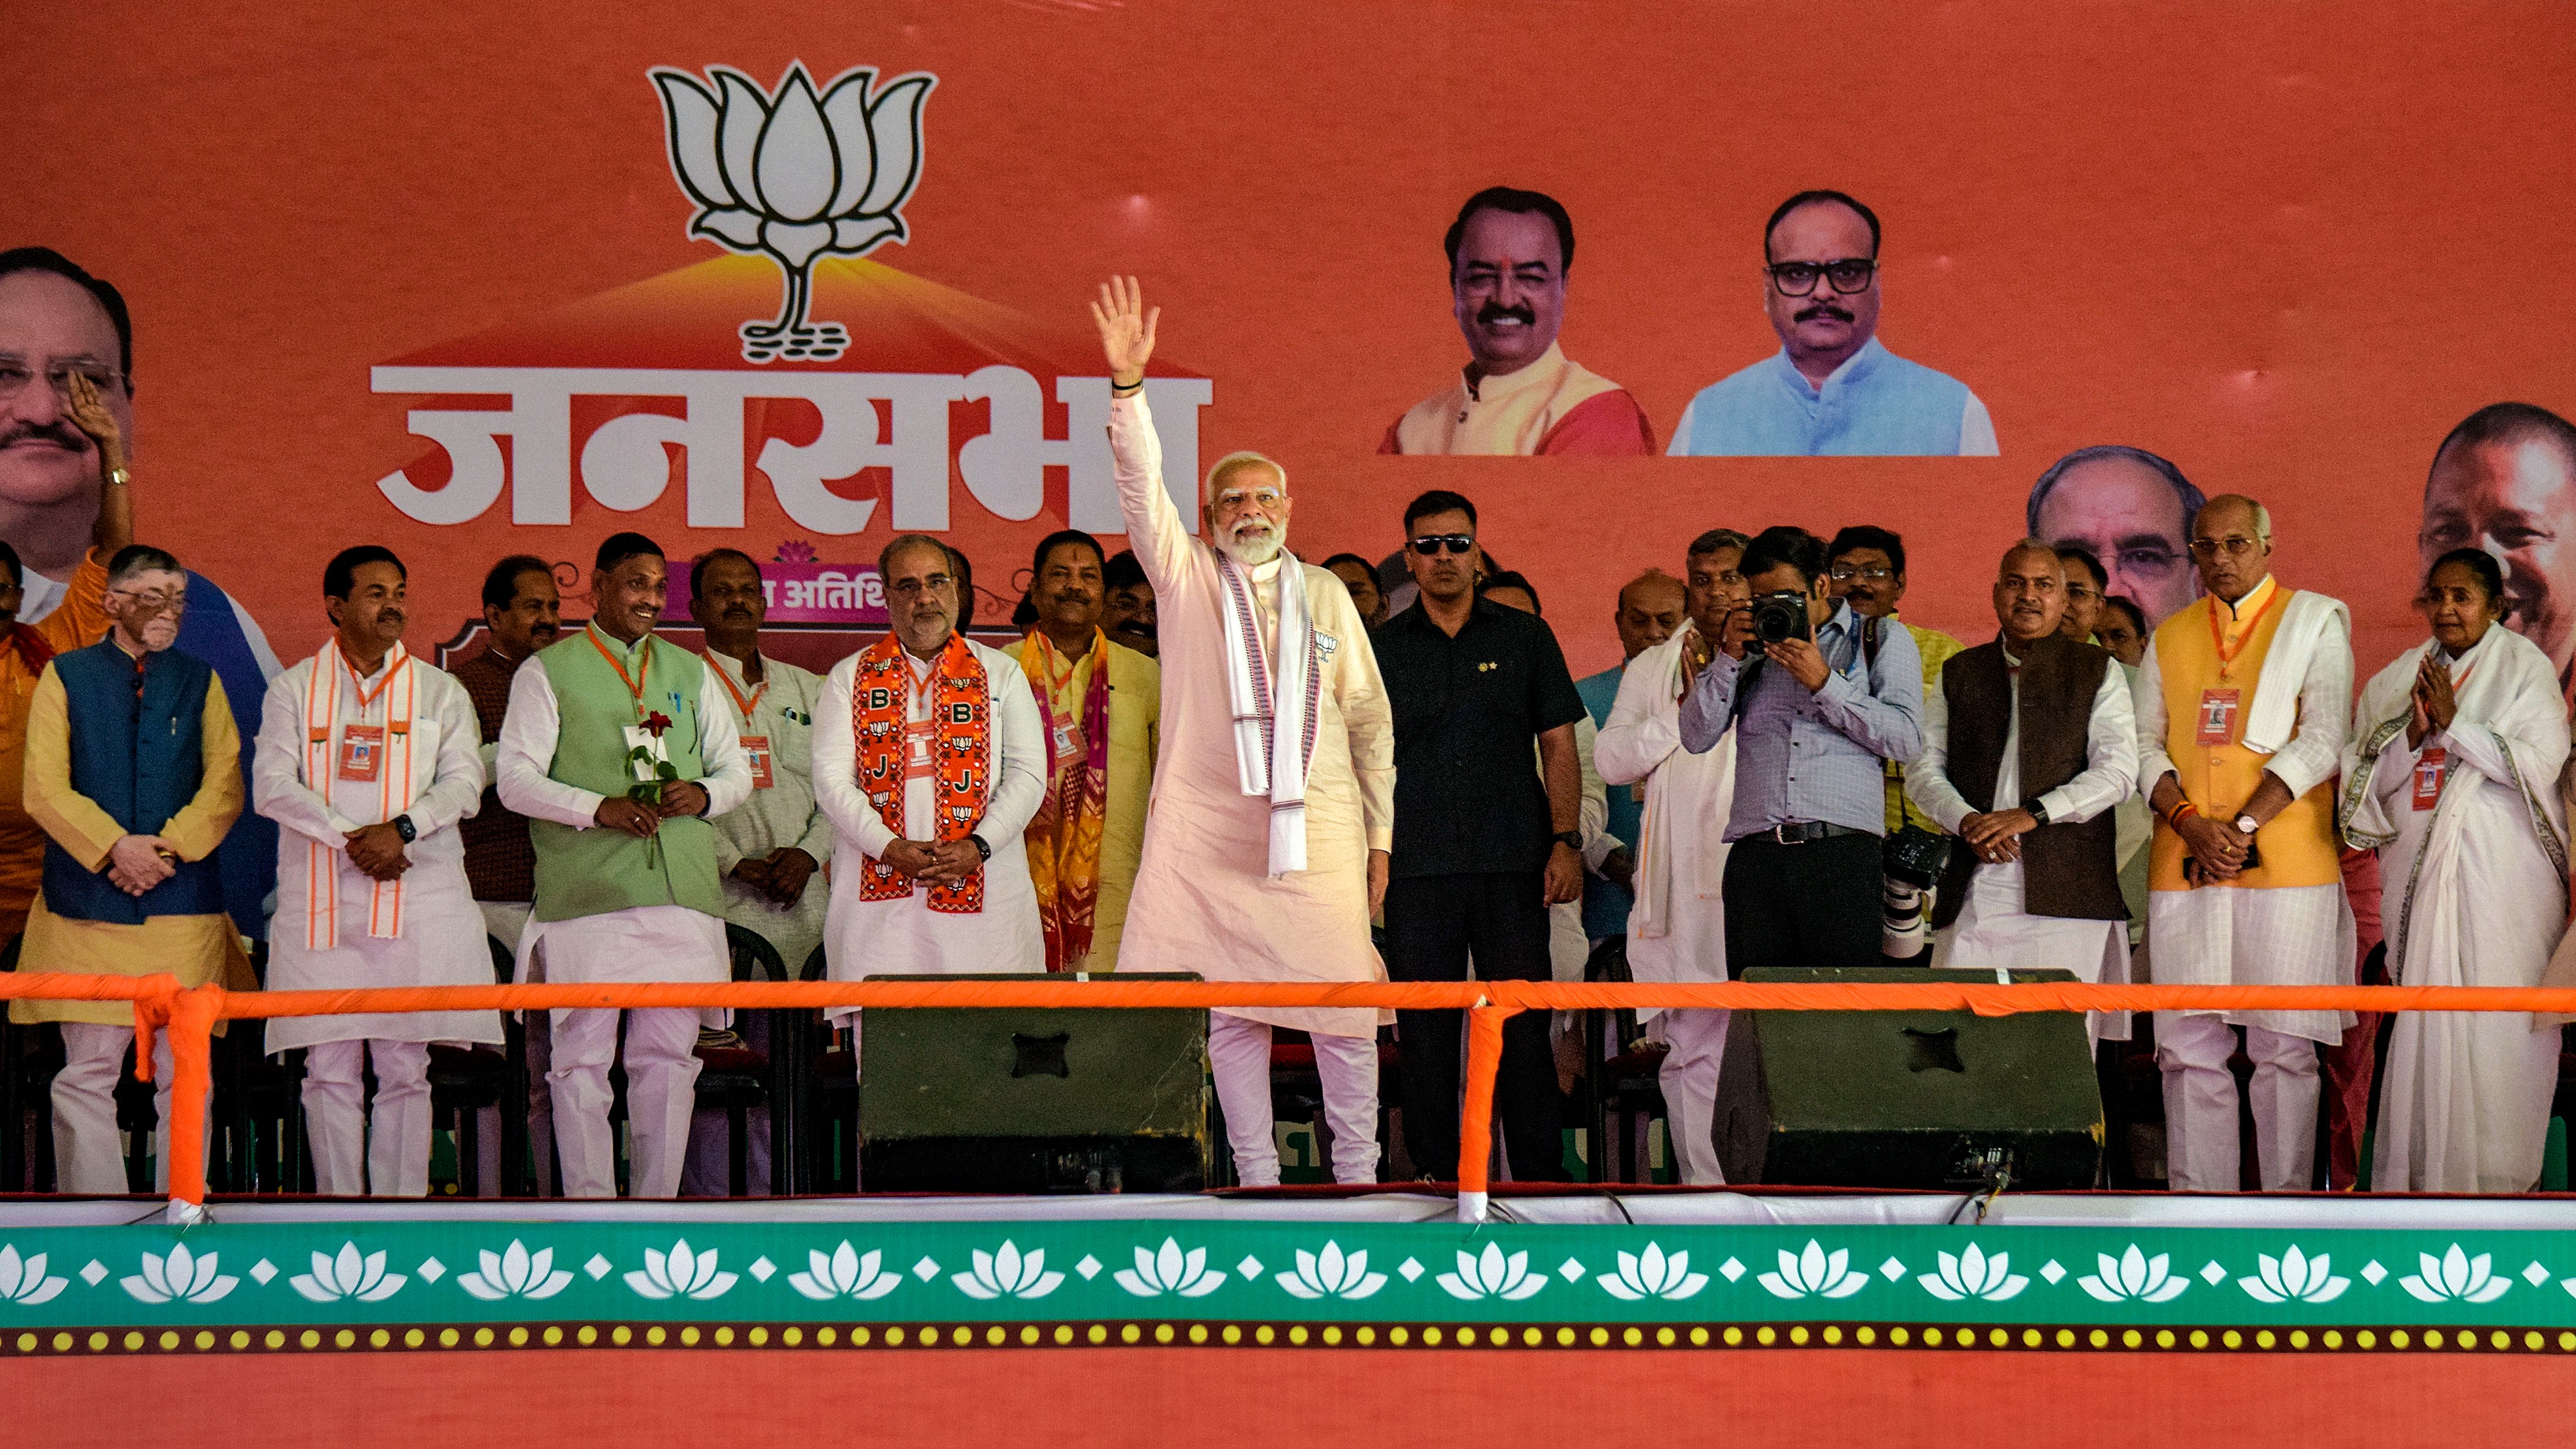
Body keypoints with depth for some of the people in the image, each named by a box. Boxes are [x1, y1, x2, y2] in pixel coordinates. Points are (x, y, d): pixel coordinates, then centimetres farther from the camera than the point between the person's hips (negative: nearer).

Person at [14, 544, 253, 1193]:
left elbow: (225, 787, 5)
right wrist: (117, 849, -12)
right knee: (87, 1074, -3)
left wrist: (168, 848, -11)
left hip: (185, 901, 2)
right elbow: (45, 790, 0)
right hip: (89, 903, -1)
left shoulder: (201, 681, 13)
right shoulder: (65, 676, 8)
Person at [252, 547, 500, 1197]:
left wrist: (402, 828, -15)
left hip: (416, 898, 1)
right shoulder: (294, 689, 10)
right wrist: (351, 838, -13)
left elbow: (464, 783, 2)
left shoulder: (440, 691, 13)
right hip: (321, 899, 0)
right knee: (330, 1068, -2)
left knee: (405, 1067, -1)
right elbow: (272, 786, -1)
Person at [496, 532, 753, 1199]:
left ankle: (657, 1207, 10)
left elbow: (737, 768, 21)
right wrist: (597, 808, -15)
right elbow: (516, 780, -1)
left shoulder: (691, 673, 20)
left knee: (669, 1055, 4)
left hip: (681, 893, 4)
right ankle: (590, 1209, 0)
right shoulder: (547, 673, 7)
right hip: (585, 894, -4)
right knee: (583, 1057, -4)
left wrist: (703, 794, -3)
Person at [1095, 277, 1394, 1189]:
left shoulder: (1325, 595, 13)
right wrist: (1127, 383, -19)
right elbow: (1140, 486, -6)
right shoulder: (1186, 578, 9)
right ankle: (1255, 1175, 10)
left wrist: (1380, 834, 8)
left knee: (1343, 999, -3)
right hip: (1208, 829, -1)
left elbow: (1370, 719, 13)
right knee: (1230, 1009, 2)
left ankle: (1357, 1172, 9)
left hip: (1317, 824, 1)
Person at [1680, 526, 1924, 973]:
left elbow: (1907, 739, 1)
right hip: (1755, 856, 2)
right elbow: (1696, 738, 12)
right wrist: (1730, 657, 1)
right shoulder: (1750, 642, 20)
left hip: (1842, 852, -2)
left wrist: (1824, 683, -5)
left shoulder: (1883, 640, 14)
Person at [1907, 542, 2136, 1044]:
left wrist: (2033, 814, -13)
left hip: (2065, 895, -2)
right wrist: (1967, 821, -8)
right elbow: (1923, 770, 12)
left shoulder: (2099, 672, 11)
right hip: (1971, 895, 2)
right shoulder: (1959, 674, 19)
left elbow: (2118, 771, 0)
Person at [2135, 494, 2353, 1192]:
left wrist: (2243, 826, -12)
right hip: (2182, 870, 3)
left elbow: (2321, 741, -3)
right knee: (2189, 1047, 0)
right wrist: (2191, 822, -7)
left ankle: (2288, 1194, 0)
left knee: (2284, 1048, -3)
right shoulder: (2169, 637, 18)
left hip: (2286, 869, -3)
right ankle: (2197, 1195, 3)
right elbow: (2144, 743, 12)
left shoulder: (2314, 622, 7)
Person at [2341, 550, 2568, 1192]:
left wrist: (2454, 722, -11)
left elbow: (2541, 763, -8)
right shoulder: (2400, 679, 14)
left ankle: (2499, 1175, -5)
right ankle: (2419, 1169, 2)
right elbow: (2367, 779, 9)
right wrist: (2415, 733, -8)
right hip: (2419, 867, 4)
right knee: (2420, 1018, -1)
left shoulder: (2526, 669, 4)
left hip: (2502, 873, -4)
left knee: (2497, 1019, -9)